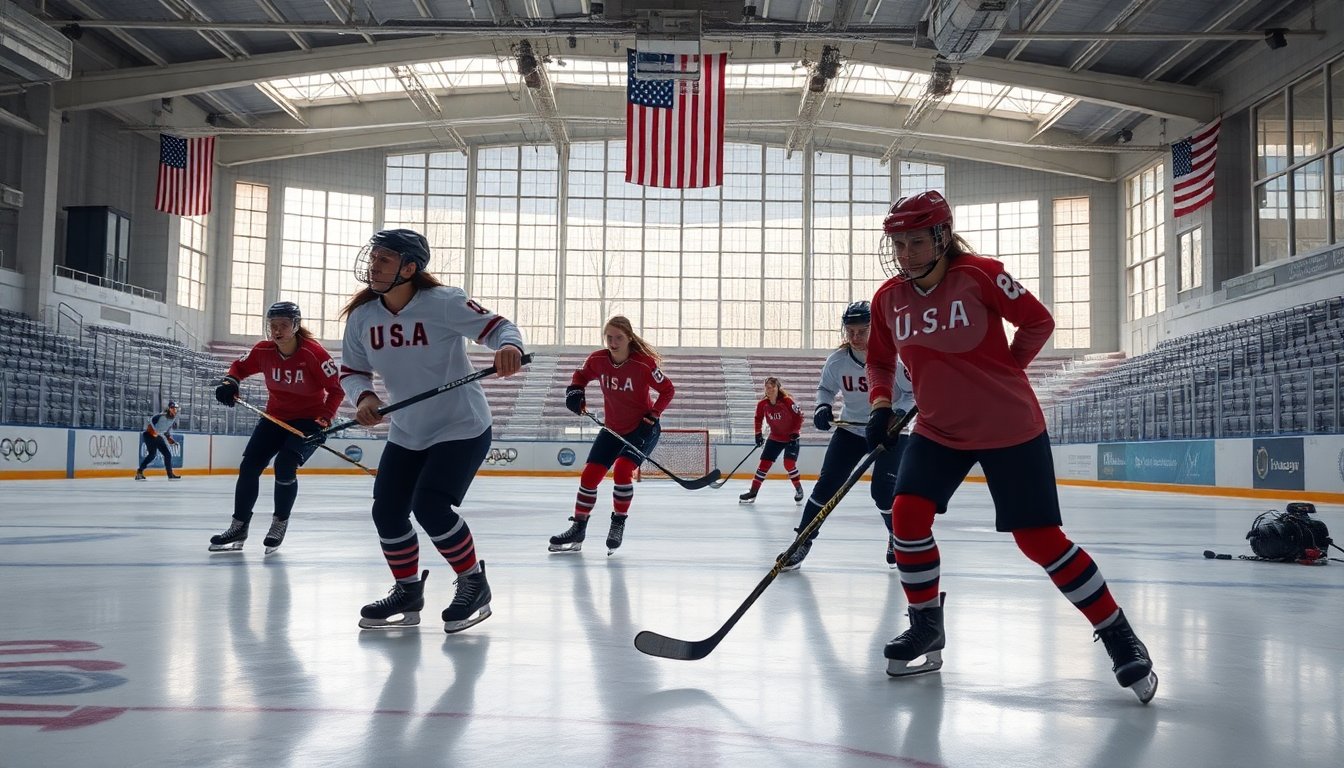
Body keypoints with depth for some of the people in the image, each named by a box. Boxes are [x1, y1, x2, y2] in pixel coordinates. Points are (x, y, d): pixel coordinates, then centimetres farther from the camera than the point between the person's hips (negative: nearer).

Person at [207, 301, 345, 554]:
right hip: (275, 417, 5)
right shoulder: (263, 351, -10)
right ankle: (238, 528, 12)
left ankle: (279, 524, 3)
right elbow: (240, 366, 9)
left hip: (309, 420, -5)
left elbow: (337, 389, -19)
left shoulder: (313, 353, -23)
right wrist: (230, 381, -12)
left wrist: (324, 420, -28)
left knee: (284, 467, -21)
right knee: (249, 467, -2)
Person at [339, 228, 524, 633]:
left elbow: (498, 326, -20)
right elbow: (351, 370, 5)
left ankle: (474, 582, 5)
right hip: (406, 433, 6)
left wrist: (509, 347, -43)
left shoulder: (444, 302, -20)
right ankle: (407, 592, 27)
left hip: (462, 427, -6)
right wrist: (363, 396, -17)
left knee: (430, 506, -19)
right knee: (387, 512, 4)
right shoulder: (362, 316, -4)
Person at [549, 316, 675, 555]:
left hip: (642, 428, -5)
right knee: (589, 475, 0)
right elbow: (581, 375, 10)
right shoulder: (597, 360, -10)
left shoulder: (644, 363, -22)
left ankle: (618, 524, -3)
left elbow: (667, 390, -11)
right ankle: (578, 530, 13)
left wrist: (652, 416, -19)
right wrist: (574, 391, -10)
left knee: (622, 471, -23)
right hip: (613, 429, 5)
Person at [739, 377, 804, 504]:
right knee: (764, 463, 1)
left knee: (789, 464, -17)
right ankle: (753, 492, 9)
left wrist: (795, 433, -18)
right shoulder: (762, 404, -9)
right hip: (775, 437, 4)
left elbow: (799, 416, -15)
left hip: (791, 437, -4)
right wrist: (758, 434, 2)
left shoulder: (787, 401, -23)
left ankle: (799, 490, 3)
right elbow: (758, 418, 8)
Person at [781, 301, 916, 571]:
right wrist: (822, 407, -14)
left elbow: (915, 391, -14)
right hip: (851, 429, 3)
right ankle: (802, 541, 1)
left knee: (882, 489, -10)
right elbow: (826, 388, 6)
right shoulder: (837, 361, -12)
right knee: (827, 484, -6)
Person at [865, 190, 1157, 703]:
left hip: (1010, 427, -5)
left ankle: (1118, 635, 11)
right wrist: (880, 404, -4)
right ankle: (926, 627, 9)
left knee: (1039, 538, -5)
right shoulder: (888, 300, -1)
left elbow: (1038, 321, -6)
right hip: (938, 429, 5)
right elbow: (880, 360, 12)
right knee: (907, 513, -11)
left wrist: (1002, 372, -6)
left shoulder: (980, 275, -15)